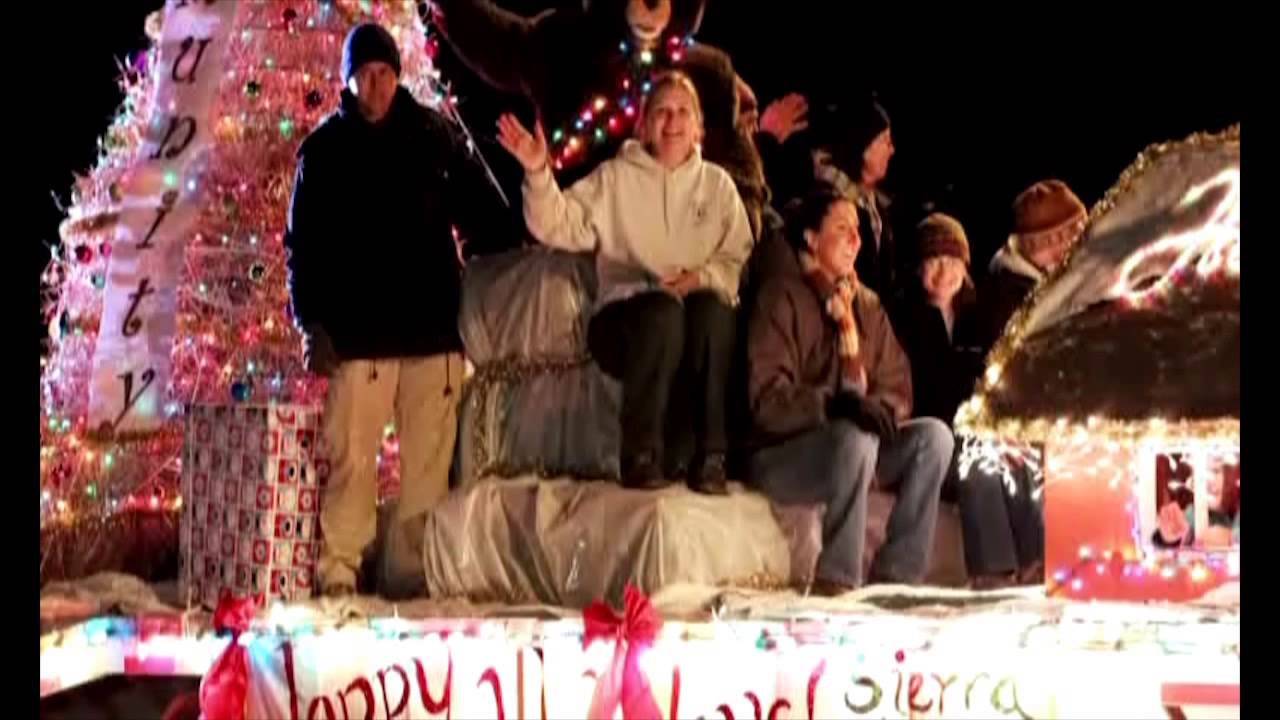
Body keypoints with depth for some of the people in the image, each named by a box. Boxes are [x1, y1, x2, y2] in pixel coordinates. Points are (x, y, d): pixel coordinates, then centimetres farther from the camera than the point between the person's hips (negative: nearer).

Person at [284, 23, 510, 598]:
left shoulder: (433, 135, 7)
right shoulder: (324, 147, 7)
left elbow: (482, 212, 11)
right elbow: (304, 243, 6)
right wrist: (312, 322, -3)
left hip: (432, 327, 1)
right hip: (357, 331, -1)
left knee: (429, 458, 2)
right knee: (350, 455, -3)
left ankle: (413, 570, 10)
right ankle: (337, 569, 5)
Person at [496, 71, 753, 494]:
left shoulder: (717, 183, 14)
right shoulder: (615, 177, 9)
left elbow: (739, 260, 7)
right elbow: (560, 226, -4)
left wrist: (703, 277, -12)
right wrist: (538, 174, -19)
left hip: (703, 318, 2)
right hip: (628, 318, -2)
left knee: (710, 307, -34)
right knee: (663, 310, -36)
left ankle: (707, 456, -25)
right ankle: (642, 456, -24)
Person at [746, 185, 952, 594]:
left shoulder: (866, 303, 13)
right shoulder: (782, 296, -7)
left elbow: (896, 382, 10)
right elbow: (767, 397, -17)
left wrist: (881, 407, -13)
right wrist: (835, 405, -30)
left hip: (854, 442, 7)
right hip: (780, 454, -6)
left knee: (934, 435, -15)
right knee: (856, 439, -34)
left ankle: (895, 577, -16)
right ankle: (836, 581, -26)